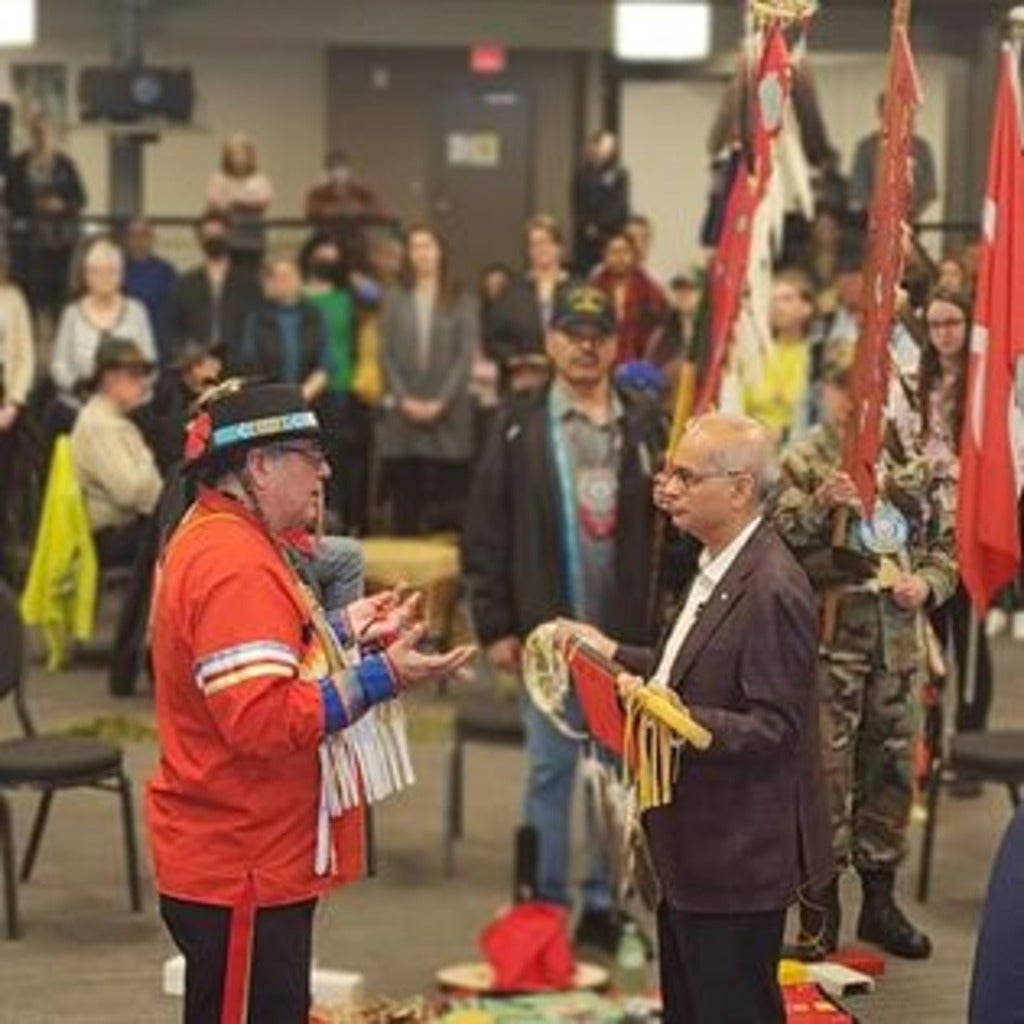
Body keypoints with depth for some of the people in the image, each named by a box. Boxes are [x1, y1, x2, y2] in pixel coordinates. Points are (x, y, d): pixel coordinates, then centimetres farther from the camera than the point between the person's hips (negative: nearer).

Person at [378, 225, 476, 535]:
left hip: (448, 416, -1)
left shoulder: (461, 302, 7)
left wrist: (441, 401, -10)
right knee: (405, 495, 0)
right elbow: (386, 355, 5)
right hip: (402, 414, 1)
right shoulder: (393, 300, 11)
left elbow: (466, 355, 0)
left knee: (448, 496, -4)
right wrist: (404, 399, -7)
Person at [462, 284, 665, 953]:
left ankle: (605, 904, 19)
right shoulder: (520, 426, 2)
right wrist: (495, 626, -3)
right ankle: (546, 904, 13)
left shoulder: (647, 425, 6)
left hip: (630, 635, 2)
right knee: (550, 770, 4)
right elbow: (485, 533, 1)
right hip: (549, 631, -2)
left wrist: (666, 620, -6)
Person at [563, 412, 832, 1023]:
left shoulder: (774, 589, -22)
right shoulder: (720, 566, 8)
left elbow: (771, 728, -24)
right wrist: (616, 654, 15)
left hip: (739, 858, -10)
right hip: (695, 846, 10)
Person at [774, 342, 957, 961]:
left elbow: (945, 542, 17)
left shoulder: (909, 461, 11)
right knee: (825, 771, -4)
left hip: (899, 642, 5)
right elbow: (778, 542, -13)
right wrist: (819, 505, -29)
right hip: (831, 638, -5)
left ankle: (880, 899, 25)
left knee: (892, 767, 11)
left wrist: (927, 583, -2)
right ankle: (820, 907, 7)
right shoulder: (804, 462, -3)